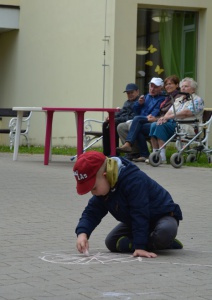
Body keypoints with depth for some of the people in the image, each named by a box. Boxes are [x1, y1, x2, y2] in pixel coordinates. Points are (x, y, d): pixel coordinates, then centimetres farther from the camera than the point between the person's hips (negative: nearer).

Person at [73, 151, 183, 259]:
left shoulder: (133, 181, -35)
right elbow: (91, 212, -7)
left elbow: (140, 215, -35)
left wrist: (140, 247, -37)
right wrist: (82, 233, -27)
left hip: (163, 216, -9)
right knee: (111, 242, -7)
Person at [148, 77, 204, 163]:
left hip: (185, 127, -7)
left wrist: (169, 117, -16)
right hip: (172, 123, 7)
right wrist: (164, 118, -10)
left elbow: (186, 113, -13)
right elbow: (170, 112, 15)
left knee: (161, 126, -30)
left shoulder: (197, 100, 3)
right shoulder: (178, 100, 28)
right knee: (154, 125, -22)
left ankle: (162, 157, -33)